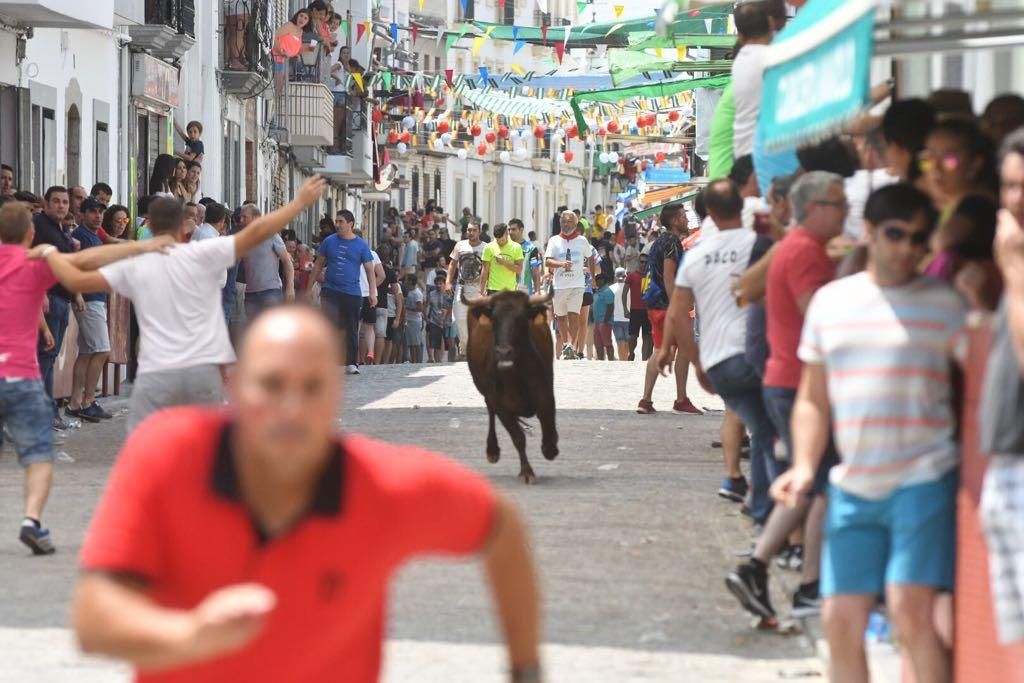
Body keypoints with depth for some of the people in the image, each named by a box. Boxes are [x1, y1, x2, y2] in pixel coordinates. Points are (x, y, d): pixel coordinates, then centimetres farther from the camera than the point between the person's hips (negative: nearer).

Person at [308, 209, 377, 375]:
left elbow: (370, 270, 3)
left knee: (352, 330, 6)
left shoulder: (361, 245, 1)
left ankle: (351, 364, 15)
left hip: (352, 293, 0)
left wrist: (372, 293, -6)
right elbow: (318, 265, 13)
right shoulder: (329, 242, 5)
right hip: (330, 291, 0)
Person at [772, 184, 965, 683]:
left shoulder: (943, 303, 0)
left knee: (911, 610, -19)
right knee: (841, 621, 5)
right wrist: (804, 467, 2)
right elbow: (813, 399, 13)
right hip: (853, 486, 5)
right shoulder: (830, 300, 11)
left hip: (923, 479, -5)